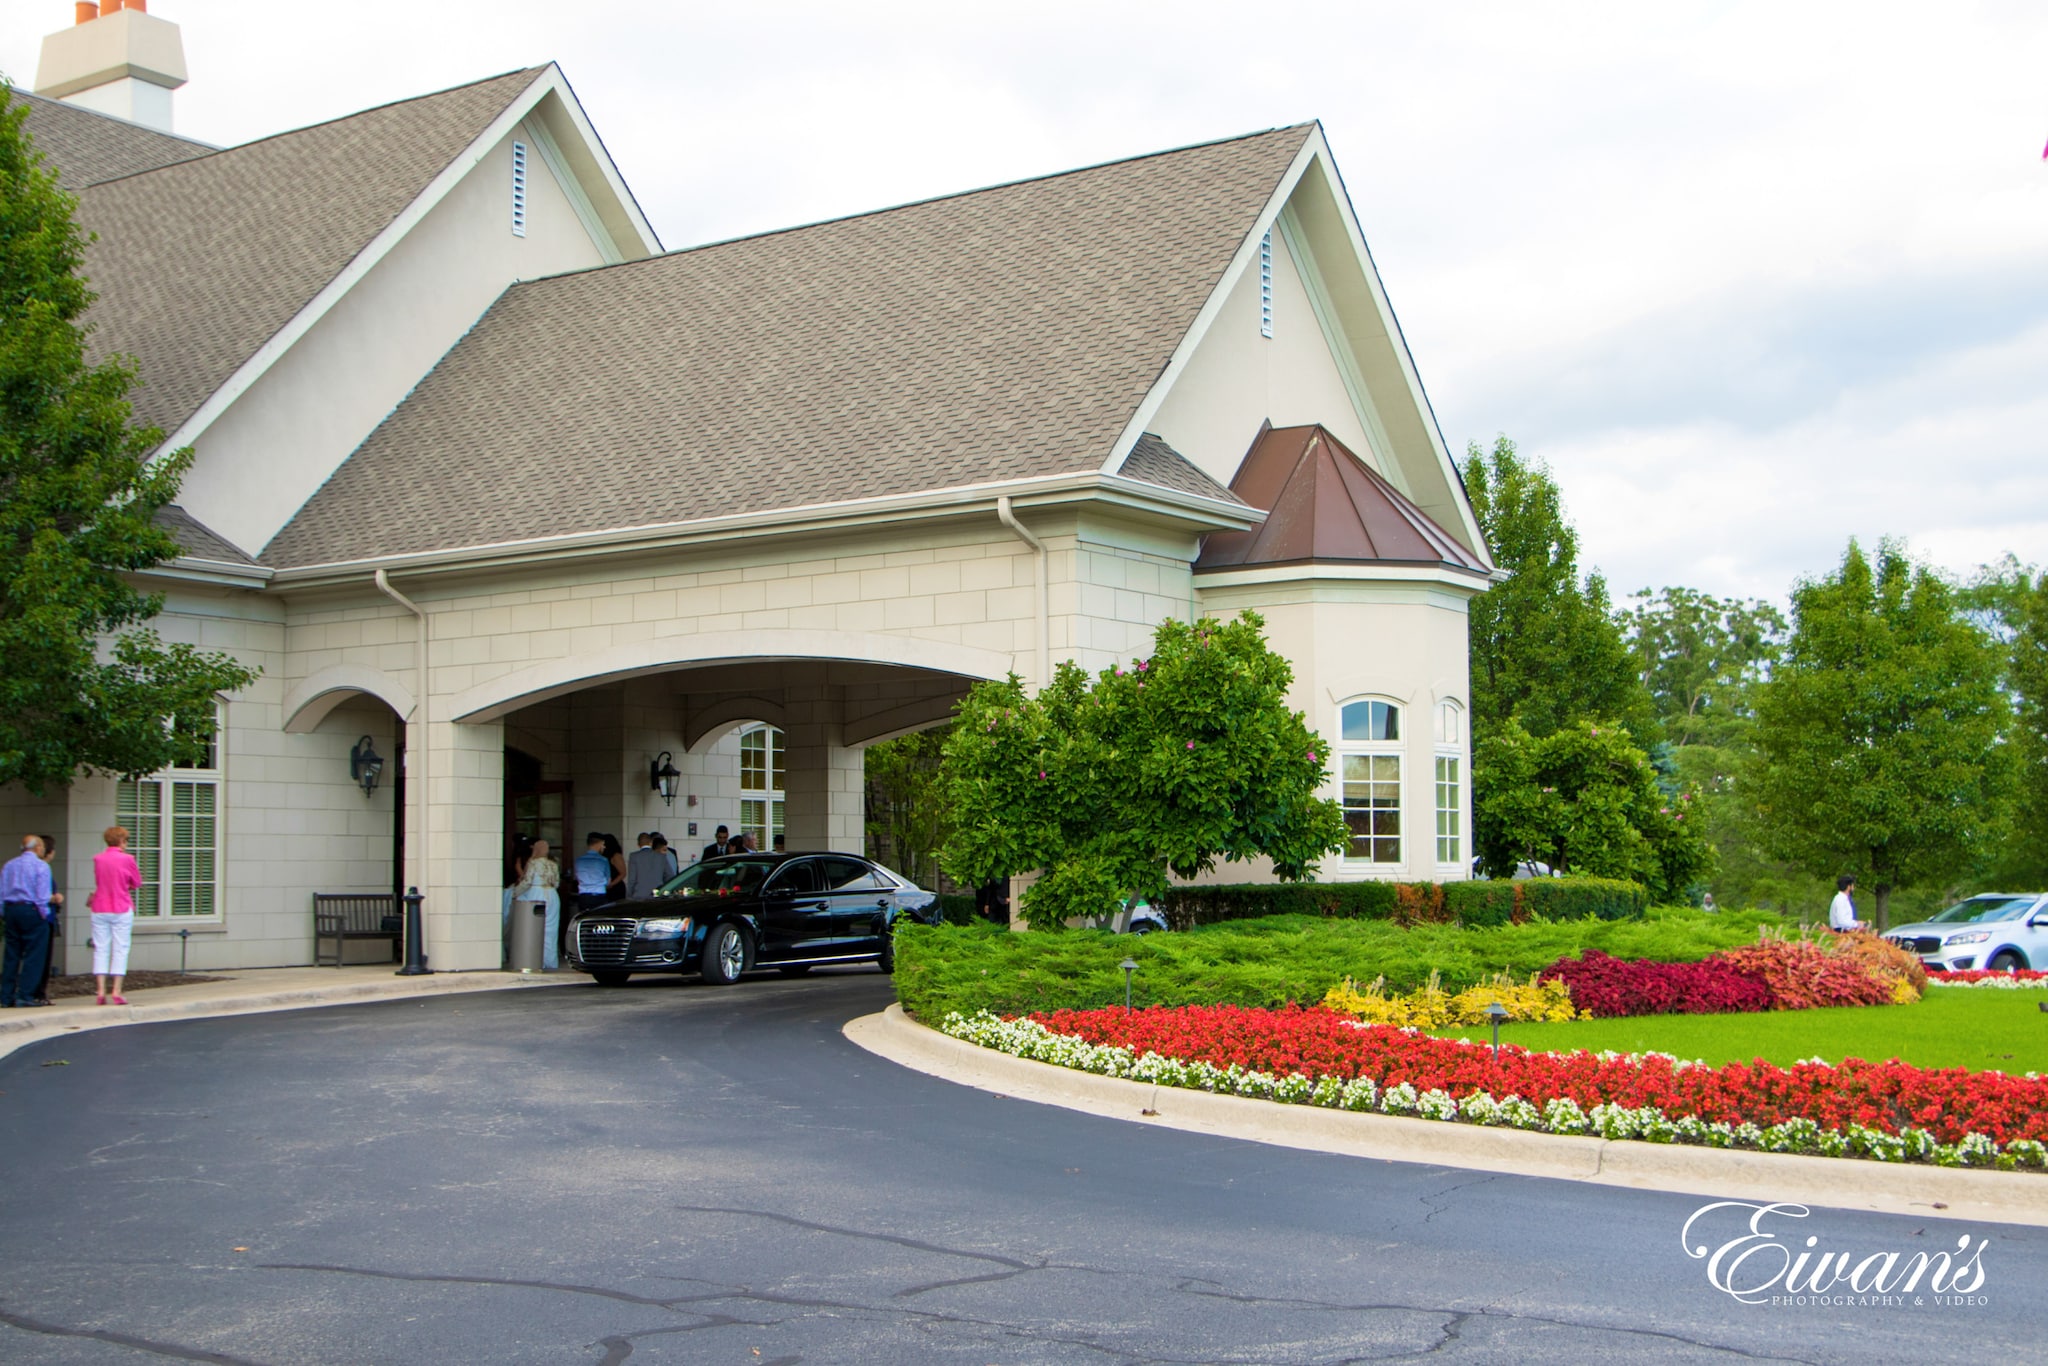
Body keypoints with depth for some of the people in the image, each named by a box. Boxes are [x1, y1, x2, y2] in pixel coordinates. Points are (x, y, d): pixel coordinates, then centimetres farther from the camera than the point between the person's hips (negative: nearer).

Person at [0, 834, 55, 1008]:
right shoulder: (41, 866, -6)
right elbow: (42, 895, -13)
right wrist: (44, 914, -5)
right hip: (32, 911, -6)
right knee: (33, 956, -2)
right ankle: (23, 995, -7)